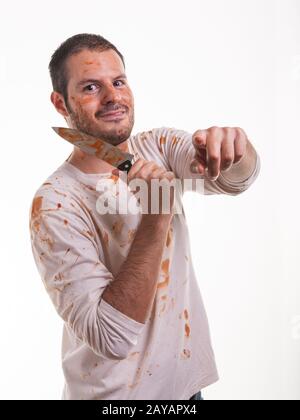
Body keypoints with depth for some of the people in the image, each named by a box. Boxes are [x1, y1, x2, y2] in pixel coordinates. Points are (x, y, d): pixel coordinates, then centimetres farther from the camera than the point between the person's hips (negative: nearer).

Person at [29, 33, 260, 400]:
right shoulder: (54, 204, -21)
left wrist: (230, 146, -41)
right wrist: (158, 216, -32)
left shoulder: (159, 147, -4)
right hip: (114, 391, -4)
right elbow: (113, 337, -28)